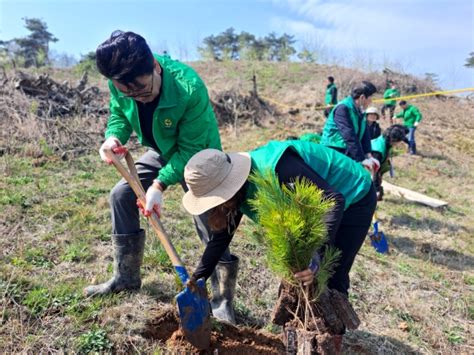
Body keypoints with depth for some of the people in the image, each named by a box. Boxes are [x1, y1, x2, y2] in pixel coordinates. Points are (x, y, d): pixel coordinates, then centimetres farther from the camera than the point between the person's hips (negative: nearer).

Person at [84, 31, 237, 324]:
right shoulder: (120, 82, -20)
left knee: (211, 225, -9)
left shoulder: (190, 88, -38)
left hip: (197, 156, -6)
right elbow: (118, 114, 0)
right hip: (161, 153, 6)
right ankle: (126, 276, 20)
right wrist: (114, 137, -23)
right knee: (121, 195, 5)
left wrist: (160, 184, -36)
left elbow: (190, 149, -29)